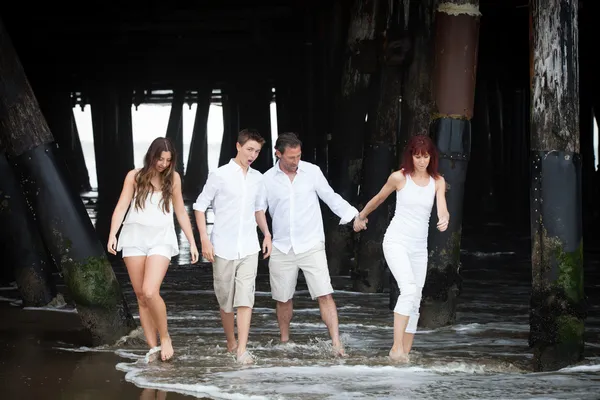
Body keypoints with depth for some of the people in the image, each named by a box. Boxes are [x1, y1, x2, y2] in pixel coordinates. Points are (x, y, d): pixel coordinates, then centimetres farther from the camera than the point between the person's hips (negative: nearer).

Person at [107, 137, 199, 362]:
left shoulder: (173, 178, 4)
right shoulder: (135, 176, 2)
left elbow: (181, 212, 12)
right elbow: (121, 207, -3)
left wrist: (192, 242, 10)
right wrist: (112, 234, -17)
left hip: (161, 239, -1)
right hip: (135, 238, 1)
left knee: (150, 292, -19)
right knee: (141, 297, 2)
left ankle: (165, 337, 1)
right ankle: (153, 348, 9)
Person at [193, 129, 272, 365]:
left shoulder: (257, 178, 9)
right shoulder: (220, 175, -6)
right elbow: (200, 206, -4)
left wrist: (267, 234, 13)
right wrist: (204, 239, -11)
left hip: (249, 248, 3)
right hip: (223, 248, -3)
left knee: (245, 298, -8)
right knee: (226, 300, 8)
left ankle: (242, 350, -13)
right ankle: (231, 343, 25)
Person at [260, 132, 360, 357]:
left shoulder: (312, 172, 0)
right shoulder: (267, 180, 2)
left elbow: (331, 197, 4)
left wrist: (352, 214, -9)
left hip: (311, 245, -2)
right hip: (282, 248, 2)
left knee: (324, 294, -12)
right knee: (283, 298, 12)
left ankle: (336, 342, -15)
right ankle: (284, 342, 28)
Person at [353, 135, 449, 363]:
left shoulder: (437, 181, 3)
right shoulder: (399, 178, -4)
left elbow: (442, 210, -10)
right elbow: (378, 199, 12)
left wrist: (444, 220, -33)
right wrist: (361, 216, 26)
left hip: (419, 247, 5)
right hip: (396, 241, -5)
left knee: (415, 301, 4)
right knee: (409, 289, -25)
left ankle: (406, 353, 10)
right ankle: (396, 347, -28)